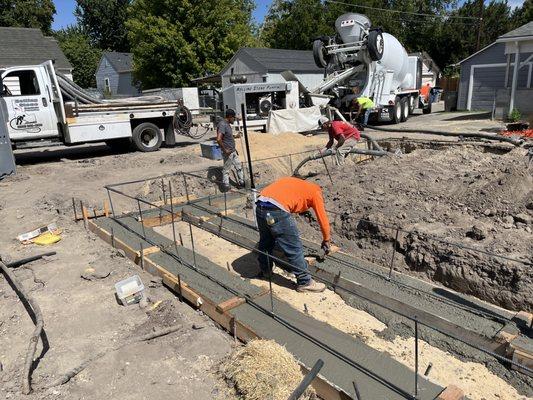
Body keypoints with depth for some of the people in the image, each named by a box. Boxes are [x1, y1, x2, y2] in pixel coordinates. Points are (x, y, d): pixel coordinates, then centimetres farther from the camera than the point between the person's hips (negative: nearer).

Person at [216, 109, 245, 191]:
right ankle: (226, 186, 17)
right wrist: (225, 150, -24)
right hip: (228, 153, -10)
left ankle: (241, 182, 31)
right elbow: (218, 139, -32)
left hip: (233, 151, 10)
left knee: (239, 166, 18)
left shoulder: (227, 124, 10)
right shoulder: (222, 124, -22)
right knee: (226, 169, 4)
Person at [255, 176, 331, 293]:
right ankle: (305, 282, 19)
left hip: (260, 206, 8)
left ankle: (265, 271, 48)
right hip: (277, 210, -7)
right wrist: (326, 240, 33)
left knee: (265, 241, 29)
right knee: (295, 249, 7)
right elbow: (323, 218, 18)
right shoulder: (316, 191, 16)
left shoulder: (296, 184, 35)